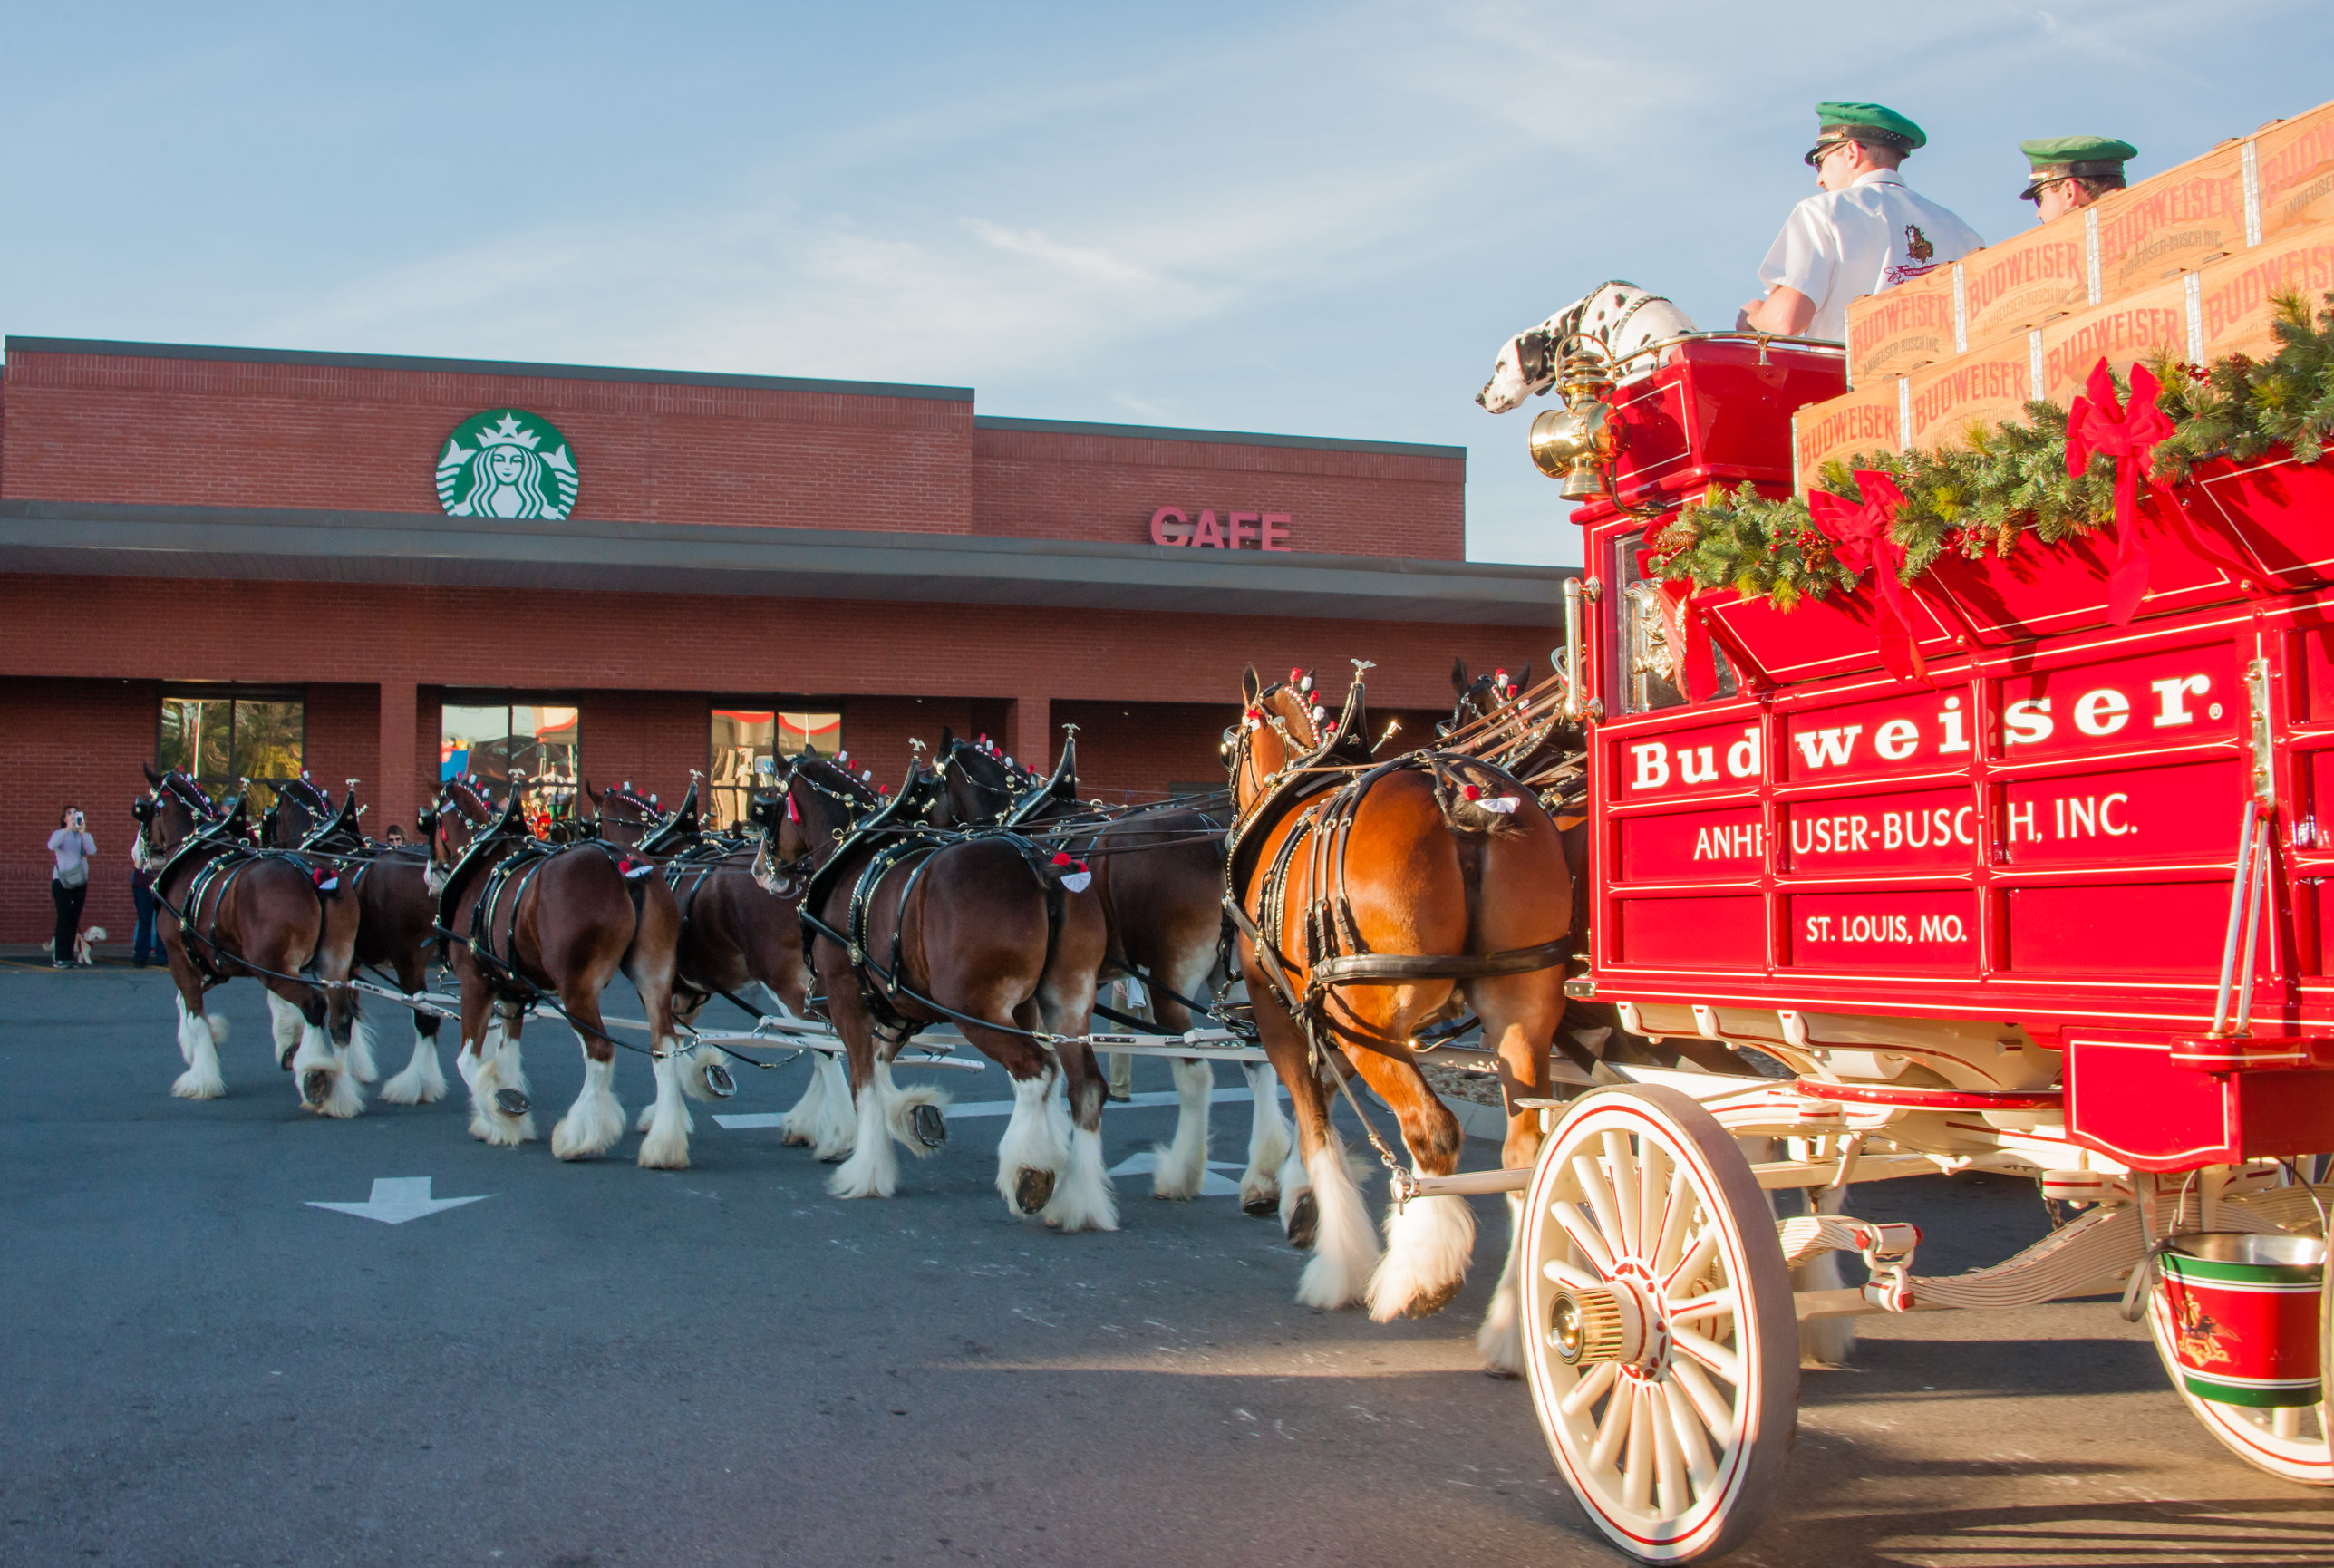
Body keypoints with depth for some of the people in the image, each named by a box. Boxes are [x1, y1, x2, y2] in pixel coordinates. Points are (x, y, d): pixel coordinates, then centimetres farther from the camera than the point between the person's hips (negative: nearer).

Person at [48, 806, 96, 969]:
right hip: (61, 881, -3)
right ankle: (61, 957, -9)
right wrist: (68, 829, -28)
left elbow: (92, 851, -8)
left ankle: (68, 956, 7)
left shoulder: (85, 836, 12)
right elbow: (52, 845, -17)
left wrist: (83, 833, -21)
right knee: (64, 917, -10)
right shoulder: (60, 834, 7)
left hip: (80, 882, 3)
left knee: (74, 919, 1)